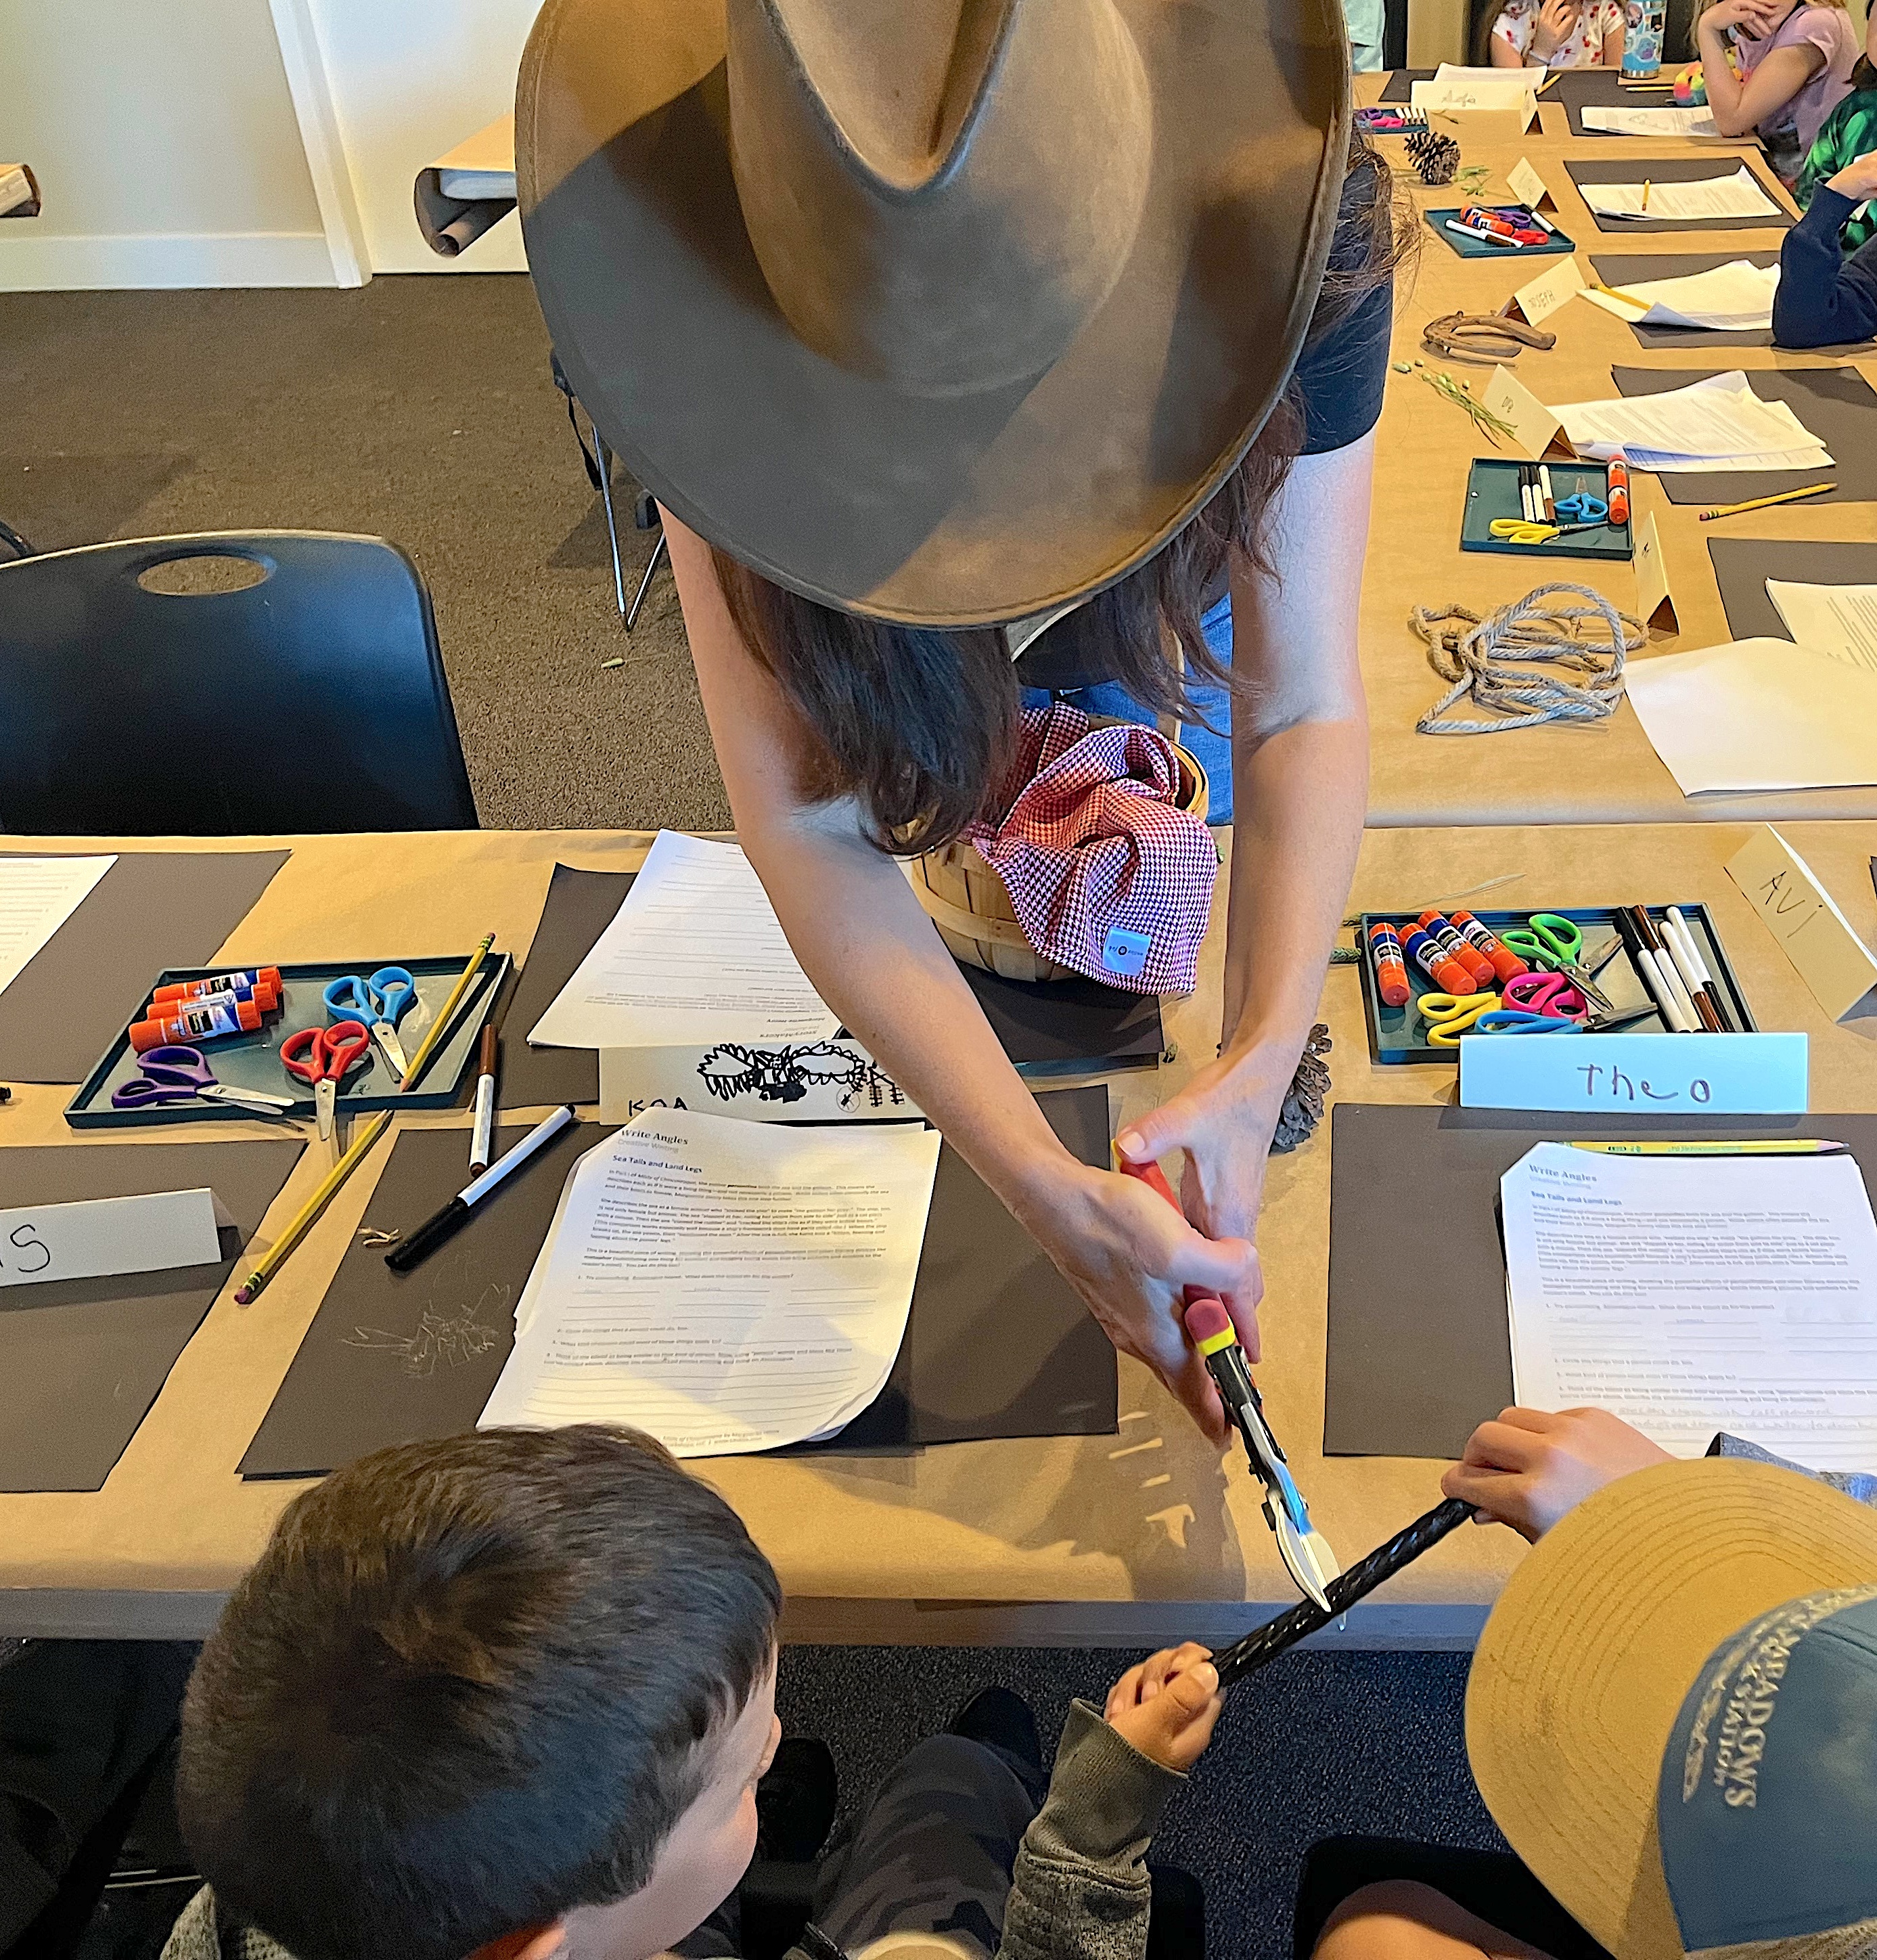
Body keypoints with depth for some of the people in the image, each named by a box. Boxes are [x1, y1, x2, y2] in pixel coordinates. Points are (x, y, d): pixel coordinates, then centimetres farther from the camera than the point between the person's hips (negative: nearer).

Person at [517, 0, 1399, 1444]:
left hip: (1178, 611, 1)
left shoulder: (1290, 242, -39)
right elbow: (809, 826, -43)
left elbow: (1305, 709, -37)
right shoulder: (736, 329, -41)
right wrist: (1047, 1189, -54)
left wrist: (1261, 1068, -54)